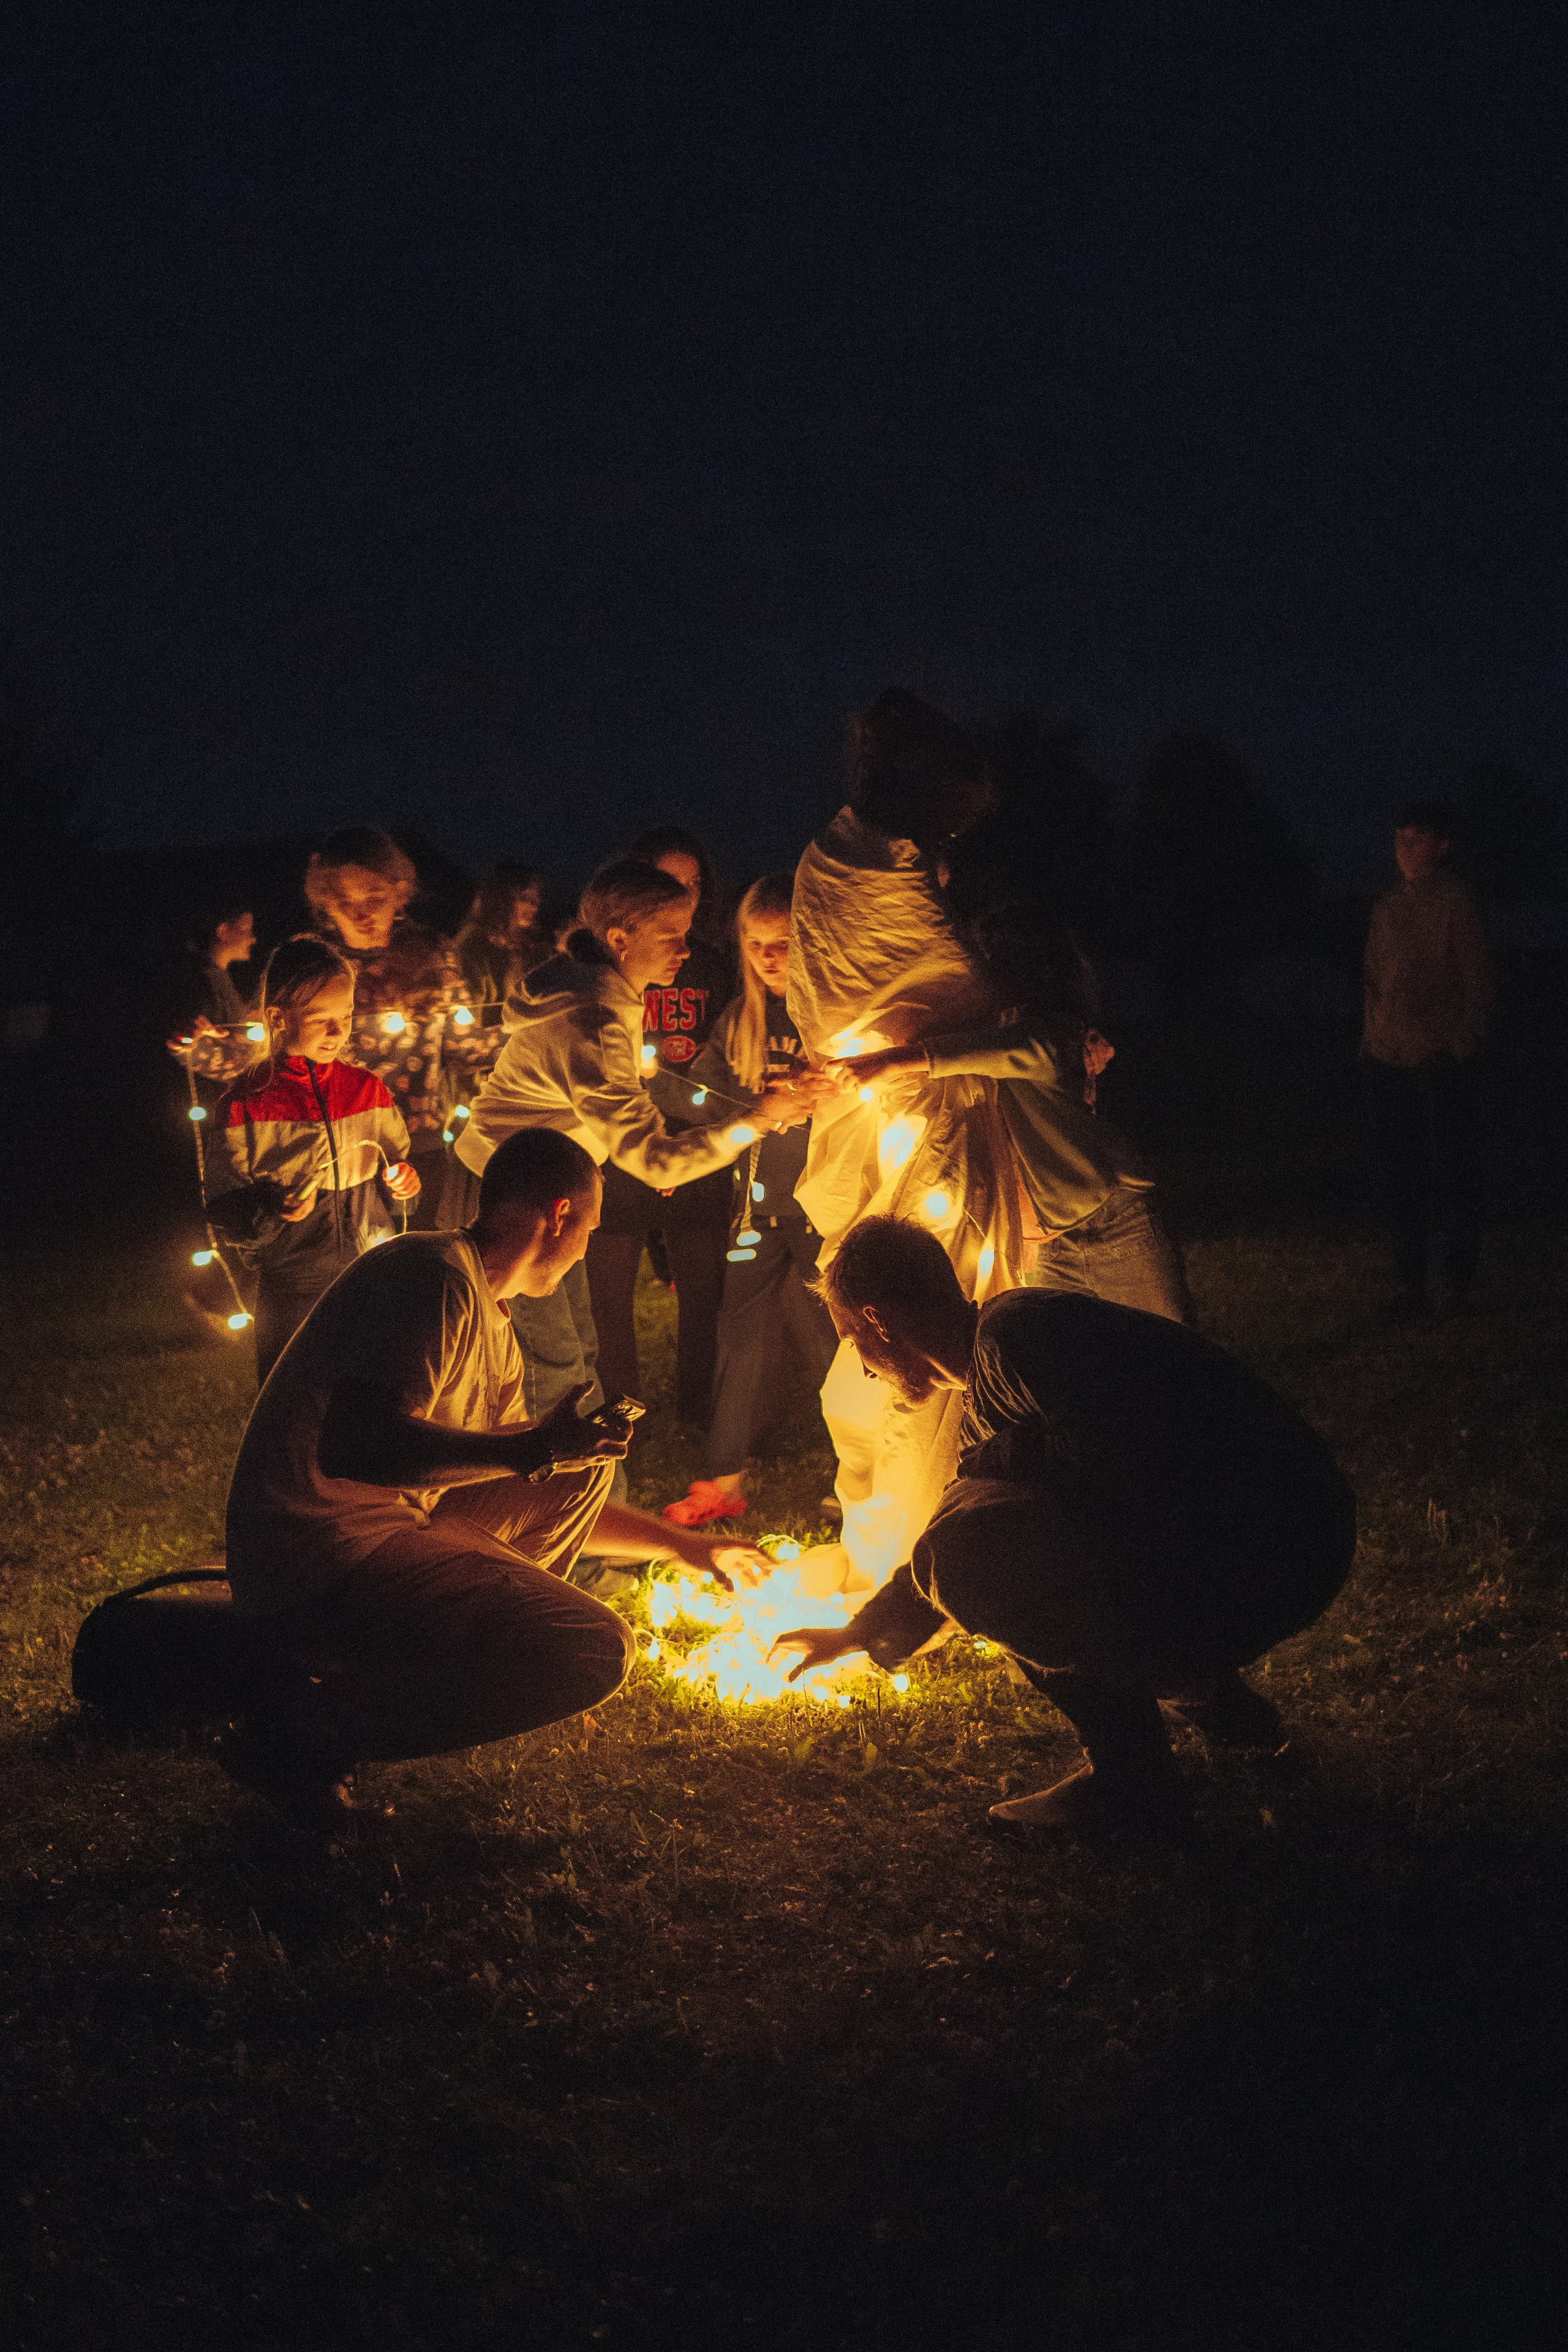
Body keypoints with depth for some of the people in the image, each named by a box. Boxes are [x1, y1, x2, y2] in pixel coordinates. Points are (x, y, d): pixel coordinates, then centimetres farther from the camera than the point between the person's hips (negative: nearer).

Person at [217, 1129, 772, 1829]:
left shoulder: (494, 1330, 18)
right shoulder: (439, 1276, -14)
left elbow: (547, 1501, 29)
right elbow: (351, 1446, -28)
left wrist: (691, 1549, 32)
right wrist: (533, 1449, -26)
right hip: (322, 1554, -10)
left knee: (589, 1467, 18)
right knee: (593, 1651, -21)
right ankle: (306, 1729, -12)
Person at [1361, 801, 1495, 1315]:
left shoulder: (1456, 902, -4)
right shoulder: (1388, 906, 14)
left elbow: (1477, 981, -4)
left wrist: (1464, 1045, -8)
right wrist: (1369, 1041, 12)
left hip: (1440, 1060, -6)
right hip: (1387, 1060, 6)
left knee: (1450, 1174, -1)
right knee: (1399, 1175, 9)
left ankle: (1451, 1281, 9)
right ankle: (1413, 1280, 18)